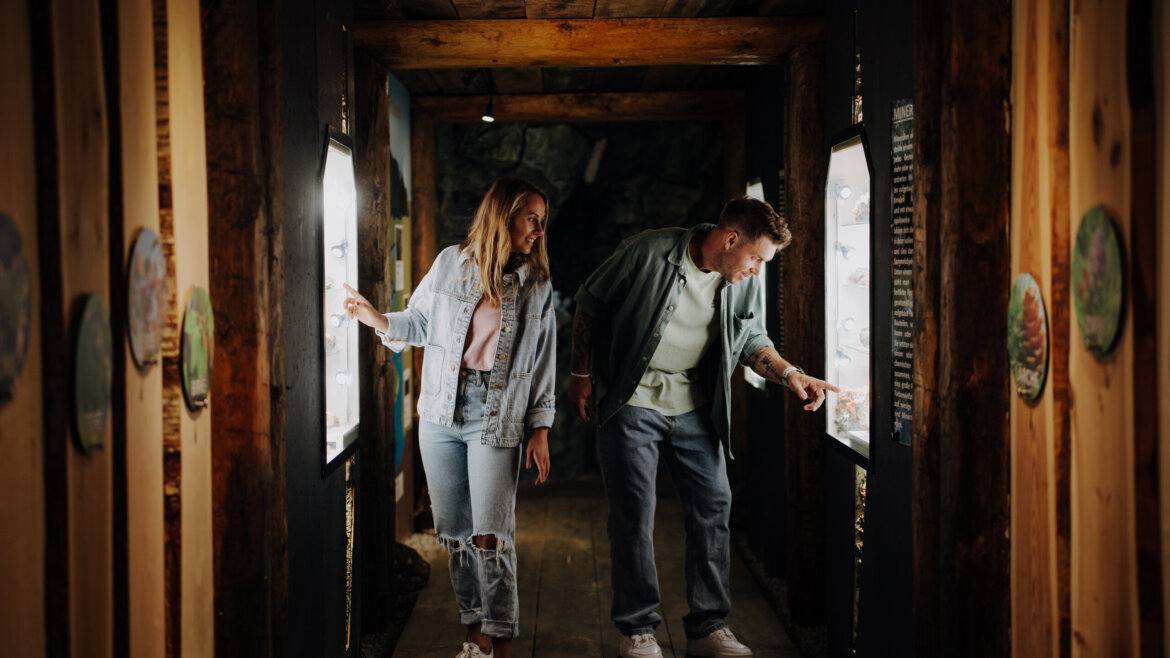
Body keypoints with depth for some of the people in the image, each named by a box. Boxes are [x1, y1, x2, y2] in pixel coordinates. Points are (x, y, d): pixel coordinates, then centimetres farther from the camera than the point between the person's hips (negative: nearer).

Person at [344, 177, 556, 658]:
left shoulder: (537, 286, 4)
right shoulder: (451, 263, 4)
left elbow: (543, 363, 6)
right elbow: (420, 323, 11)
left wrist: (540, 429, 2)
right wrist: (378, 320, -8)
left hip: (497, 419, -2)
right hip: (442, 413, 2)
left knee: (490, 536, -9)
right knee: (453, 531, 8)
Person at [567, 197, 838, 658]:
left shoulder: (744, 282, -2)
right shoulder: (649, 252, -18)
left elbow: (751, 340, 11)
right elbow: (591, 303, -6)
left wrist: (790, 375, -7)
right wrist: (581, 374, -2)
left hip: (693, 408, 5)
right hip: (630, 403, -5)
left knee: (713, 506, 2)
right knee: (633, 513, -3)